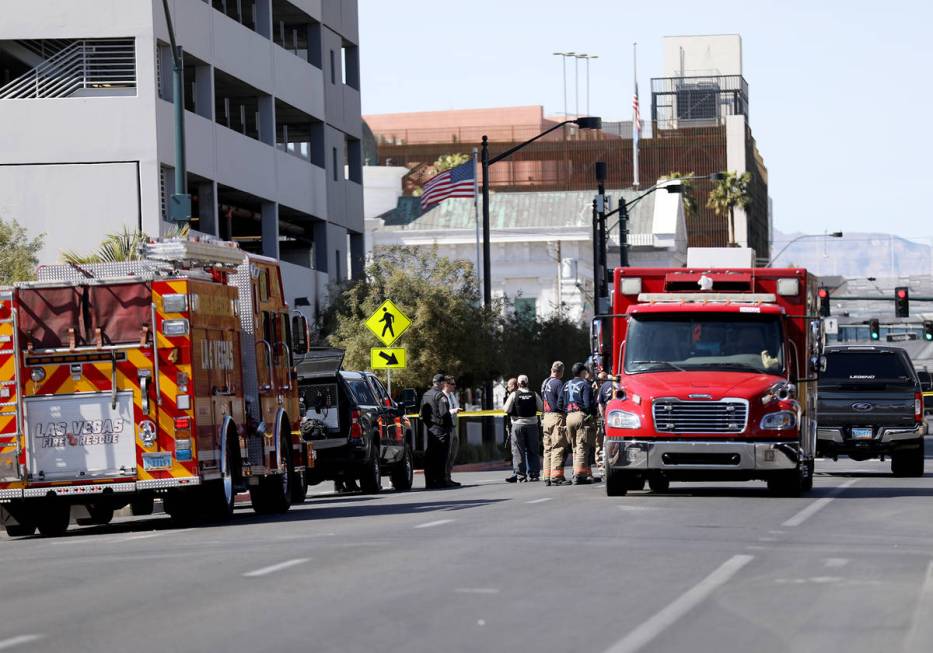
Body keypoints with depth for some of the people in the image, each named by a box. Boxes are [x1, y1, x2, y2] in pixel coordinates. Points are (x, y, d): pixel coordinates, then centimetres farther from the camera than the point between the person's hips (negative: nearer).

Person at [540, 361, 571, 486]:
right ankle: (556, 476, -13)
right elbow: (562, 403, -15)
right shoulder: (558, 384, -12)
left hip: (546, 415, 8)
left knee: (548, 448, 11)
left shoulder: (544, 383, 15)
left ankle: (547, 477, 11)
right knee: (558, 448, -8)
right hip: (557, 416, -8)